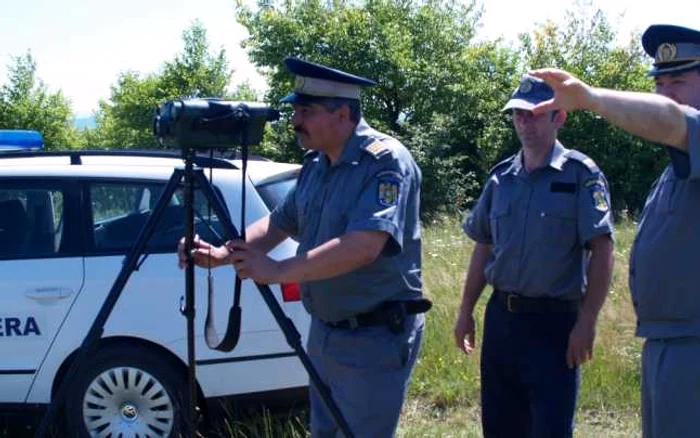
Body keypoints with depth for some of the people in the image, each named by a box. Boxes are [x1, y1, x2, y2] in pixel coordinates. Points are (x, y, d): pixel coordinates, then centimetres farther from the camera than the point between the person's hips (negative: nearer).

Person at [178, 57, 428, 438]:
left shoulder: (386, 161, -20)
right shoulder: (315, 164, 6)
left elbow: (363, 246, -32)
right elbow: (279, 223, 13)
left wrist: (278, 272, -31)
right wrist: (223, 254, -4)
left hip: (375, 338, -9)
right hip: (323, 330, 9)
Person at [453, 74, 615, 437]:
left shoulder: (580, 174, -7)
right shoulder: (501, 177, 9)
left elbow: (601, 251, -12)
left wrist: (586, 322, -18)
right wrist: (466, 311, 14)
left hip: (554, 321, -6)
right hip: (501, 318, 6)